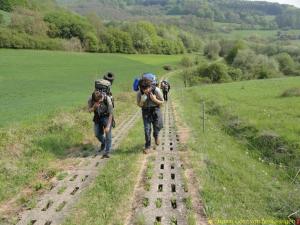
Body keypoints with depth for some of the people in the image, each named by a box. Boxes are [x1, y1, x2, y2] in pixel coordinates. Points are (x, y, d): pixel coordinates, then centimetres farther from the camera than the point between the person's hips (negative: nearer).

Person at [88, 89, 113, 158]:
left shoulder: (107, 99, -31)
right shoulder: (91, 99, -22)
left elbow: (111, 113, -25)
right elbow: (89, 110, -7)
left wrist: (108, 126, -29)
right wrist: (94, 107, -32)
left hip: (106, 117, -3)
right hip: (97, 117, 4)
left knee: (108, 134, -10)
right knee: (97, 134, 7)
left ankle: (107, 152, 0)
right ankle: (103, 143, 38)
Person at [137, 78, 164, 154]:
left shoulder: (156, 90, -21)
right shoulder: (139, 93, -18)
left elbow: (162, 102, -7)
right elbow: (139, 105, -2)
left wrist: (155, 100, -27)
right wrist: (142, 101, -25)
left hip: (156, 109, 0)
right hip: (146, 111, 0)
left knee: (158, 126, -5)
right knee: (147, 129, -3)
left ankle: (156, 136, 32)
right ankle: (147, 146, 13)